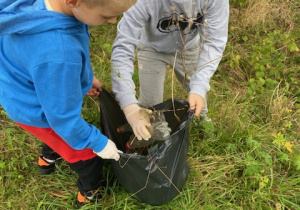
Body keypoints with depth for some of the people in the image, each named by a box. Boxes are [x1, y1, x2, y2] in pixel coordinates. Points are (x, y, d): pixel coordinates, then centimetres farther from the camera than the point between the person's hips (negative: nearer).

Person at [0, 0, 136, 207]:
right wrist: (99, 142, -15)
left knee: (61, 131, 37)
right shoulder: (57, 56, -47)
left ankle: (48, 158, 68)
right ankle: (90, 194, 48)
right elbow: (63, 116, -31)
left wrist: (86, 76, 10)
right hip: (38, 111, -7)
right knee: (86, 154, 18)